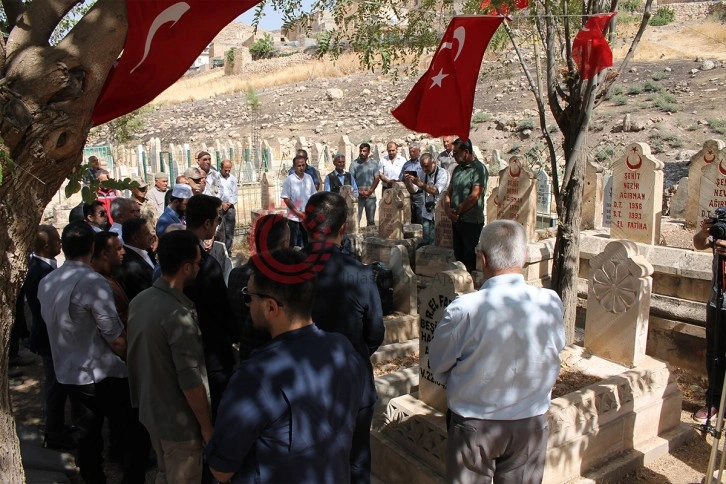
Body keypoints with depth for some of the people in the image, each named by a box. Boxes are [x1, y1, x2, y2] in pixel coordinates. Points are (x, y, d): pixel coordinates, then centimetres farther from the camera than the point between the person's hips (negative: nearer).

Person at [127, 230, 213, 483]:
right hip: (178, 421, -8)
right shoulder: (178, 314, -28)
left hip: (150, 410, 8)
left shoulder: (139, 301, -3)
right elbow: (190, 380, -26)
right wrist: (206, 425, -14)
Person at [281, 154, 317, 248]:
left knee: (307, 242, 12)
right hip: (294, 218, -4)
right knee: (295, 245, 3)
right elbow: (286, 199, -9)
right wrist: (298, 213, -13)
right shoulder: (289, 180, -8)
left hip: (308, 217, 4)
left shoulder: (309, 178, 4)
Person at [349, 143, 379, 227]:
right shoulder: (354, 163, 2)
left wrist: (370, 191, -9)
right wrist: (359, 192, -10)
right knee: (356, 220, -6)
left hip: (371, 195, 2)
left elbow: (377, 179, 4)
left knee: (371, 221, 6)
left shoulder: (374, 163, 7)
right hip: (358, 196, -2)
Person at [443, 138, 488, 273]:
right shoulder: (458, 168, 13)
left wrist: (457, 211, -10)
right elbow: (448, 191, 13)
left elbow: (474, 196, -18)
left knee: (470, 260, 0)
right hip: (456, 220, 8)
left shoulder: (479, 169, -11)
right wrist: (448, 209, -6)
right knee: (458, 256, 14)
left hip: (471, 221, -7)